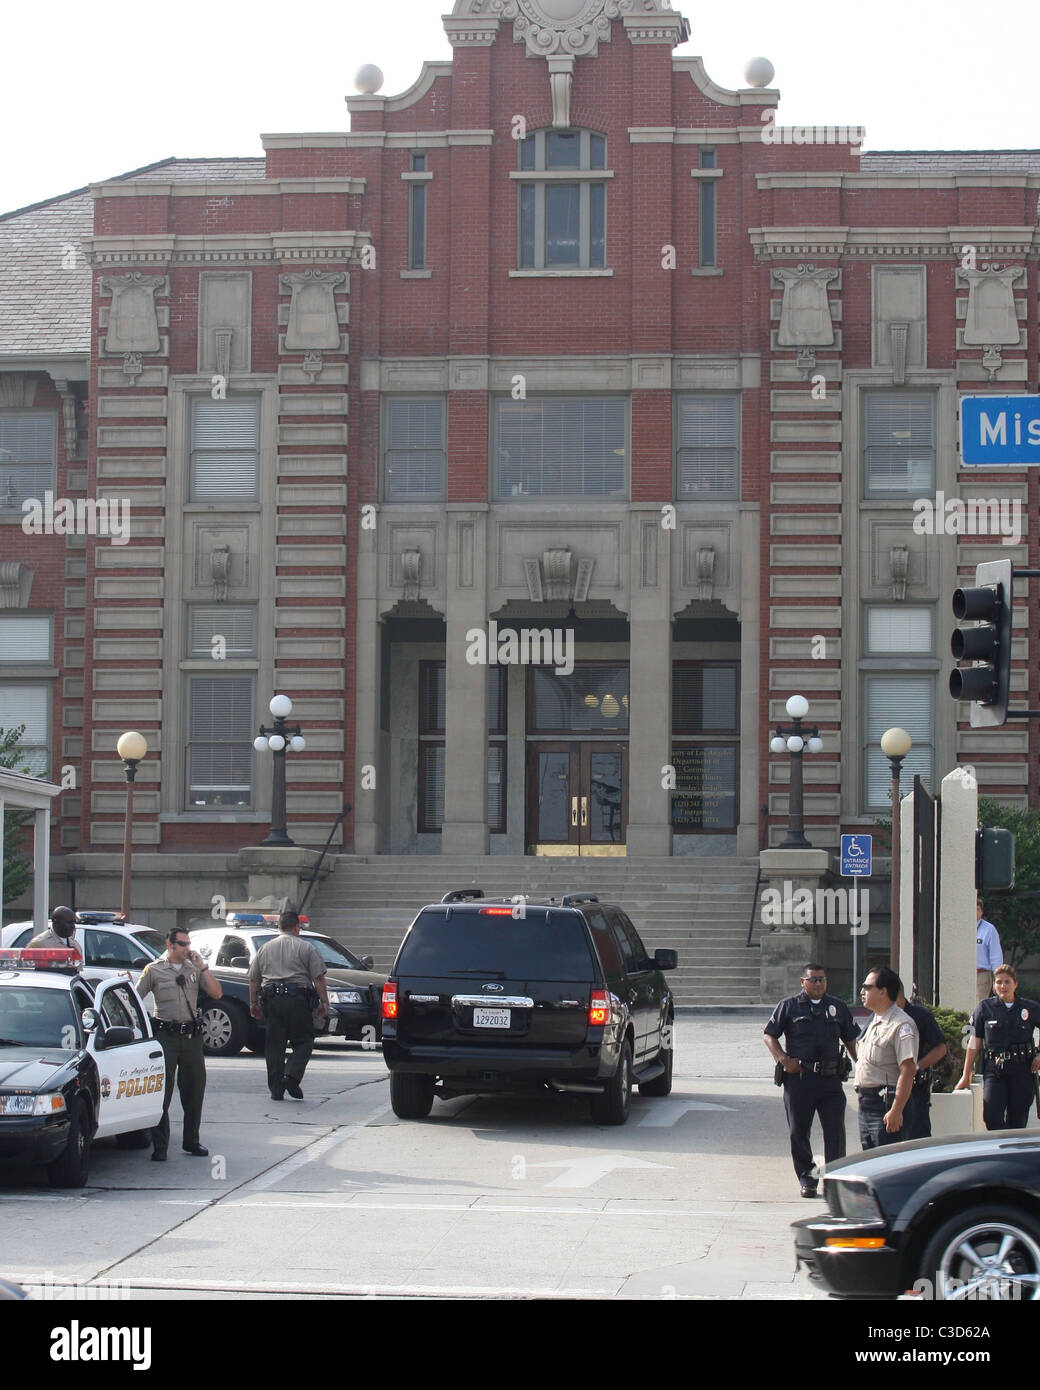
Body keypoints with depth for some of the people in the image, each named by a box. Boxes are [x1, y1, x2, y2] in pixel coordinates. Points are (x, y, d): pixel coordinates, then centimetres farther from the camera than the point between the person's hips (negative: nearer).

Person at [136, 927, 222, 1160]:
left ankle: (191, 1142, 20)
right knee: (162, 1091, -5)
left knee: (194, 1091, 8)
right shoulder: (154, 970, 3)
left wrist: (202, 967, -5)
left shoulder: (194, 969, 12)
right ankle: (160, 1146, -3)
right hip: (165, 1035, -4)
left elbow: (216, 993, 2)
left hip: (192, 1035, 4)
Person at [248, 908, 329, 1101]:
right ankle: (292, 1076, -16)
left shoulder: (265, 949, 15)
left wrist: (253, 1003, 22)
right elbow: (318, 978, -3)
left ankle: (276, 1089, 5)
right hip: (298, 999, -3)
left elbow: (254, 979, 16)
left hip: (272, 1000, 4)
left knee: (274, 1044, 7)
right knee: (304, 1041, 4)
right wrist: (324, 1002, 1)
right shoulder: (306, 948, 4)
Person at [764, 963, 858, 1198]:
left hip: (830, 1079, 2)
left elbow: (850, 1039, 20)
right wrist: (783, 1059, -9)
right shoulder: (789, 1006, 5)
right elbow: (770, 1036, 6)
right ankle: (806, 1180, 16)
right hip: (799, 1079, -1)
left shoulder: (837, 1007, 14)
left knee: (835, 1131, -6)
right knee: (799, 1132, 4)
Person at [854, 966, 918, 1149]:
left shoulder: (901, 1025, -15)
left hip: (885, 1104, -10)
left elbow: (908, 1070, -21)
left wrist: (896, 1111, -26)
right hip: (865, 1103, 10)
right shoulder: (874, 1022, 17)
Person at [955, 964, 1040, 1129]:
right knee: (991, 1117, -15)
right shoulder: (985, 1007, 3)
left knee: (1017, 1121, 2)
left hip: (1022, 1069, 0)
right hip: (995, 1069, 0)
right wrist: (966, 1075, 8)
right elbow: (975, 1043, 7)